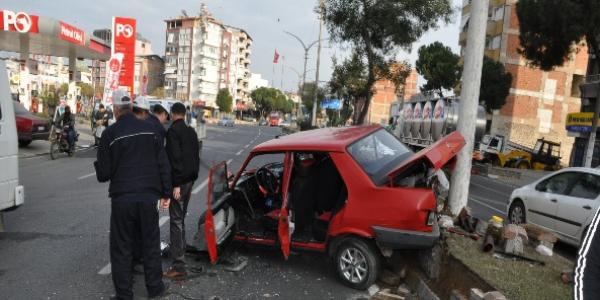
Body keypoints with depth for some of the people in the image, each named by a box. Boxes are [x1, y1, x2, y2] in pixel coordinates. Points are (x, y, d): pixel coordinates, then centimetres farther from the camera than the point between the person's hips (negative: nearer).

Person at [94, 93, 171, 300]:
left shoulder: (110, 133, -7)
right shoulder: (149, 129, 1)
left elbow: (103, 174, -4)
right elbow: (163, 164, 2)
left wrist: (98, 165, 19)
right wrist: (165, 193, 9)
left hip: (122, 198, -2)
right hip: (148, 196, 3)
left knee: (121, 248, 10)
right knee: (151, 243, 14)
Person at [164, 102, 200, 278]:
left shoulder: (173, 131, -12)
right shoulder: (191, 131, 14)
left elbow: (175, 158, -20)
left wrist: (176, 184, -20)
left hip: (179, 182, -8)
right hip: (189, 180, 8)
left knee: (176, 221, -7)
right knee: (180, 219, 20)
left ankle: (178, 265, -6)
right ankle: (179, 252, 34)